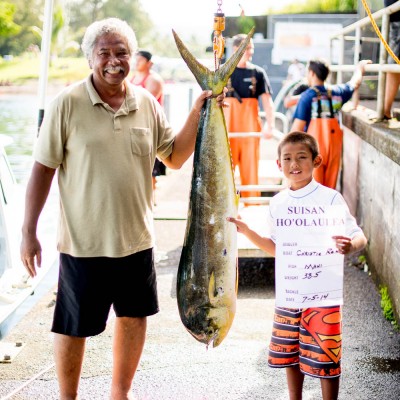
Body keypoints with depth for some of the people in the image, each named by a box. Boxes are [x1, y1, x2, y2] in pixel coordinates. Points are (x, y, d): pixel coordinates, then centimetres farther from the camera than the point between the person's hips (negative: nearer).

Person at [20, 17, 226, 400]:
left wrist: (198, 111, -3)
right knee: (74, 327, 8)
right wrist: (28, 231, -9)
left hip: (136, 239, 5)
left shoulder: (146, 103, 3)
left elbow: (175, 156, 9)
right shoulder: (68, 103, -9)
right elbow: (43, 168, -7)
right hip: (83, 241, -4)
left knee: (134, 317, 17)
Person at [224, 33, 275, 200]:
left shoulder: (258, 73, 5)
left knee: (250, 168, 4)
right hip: (227, 128, -1)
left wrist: (270, 125, -14)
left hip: (250, 128, 1)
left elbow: (267, 101, -1)